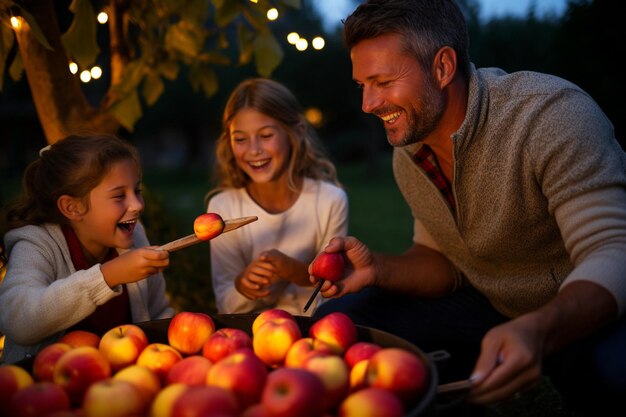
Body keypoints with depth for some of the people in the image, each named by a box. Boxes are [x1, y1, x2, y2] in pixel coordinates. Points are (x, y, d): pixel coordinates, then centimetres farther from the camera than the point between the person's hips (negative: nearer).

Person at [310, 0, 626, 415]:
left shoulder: (553, 115, -24)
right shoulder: (408, 154, -1)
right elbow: (444, 261, 6)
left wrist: (538, 332, -48)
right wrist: (381, 270, -15)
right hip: (491, 307, 6)